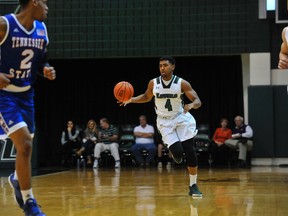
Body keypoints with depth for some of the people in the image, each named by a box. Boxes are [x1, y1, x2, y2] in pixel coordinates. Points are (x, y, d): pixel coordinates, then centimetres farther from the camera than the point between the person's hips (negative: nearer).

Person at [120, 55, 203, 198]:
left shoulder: (182, 83, -15)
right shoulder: (153, 83, -8)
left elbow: (197, 101, -15)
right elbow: (146, 97, 12)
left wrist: (191, 105, -38)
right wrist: (131, 100, -4)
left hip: (182, 118, 0)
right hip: (165, 122, 0)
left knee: (190, 152, -9)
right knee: (177, 152, -18)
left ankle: (193, 186, 2)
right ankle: (175, 153, 23)